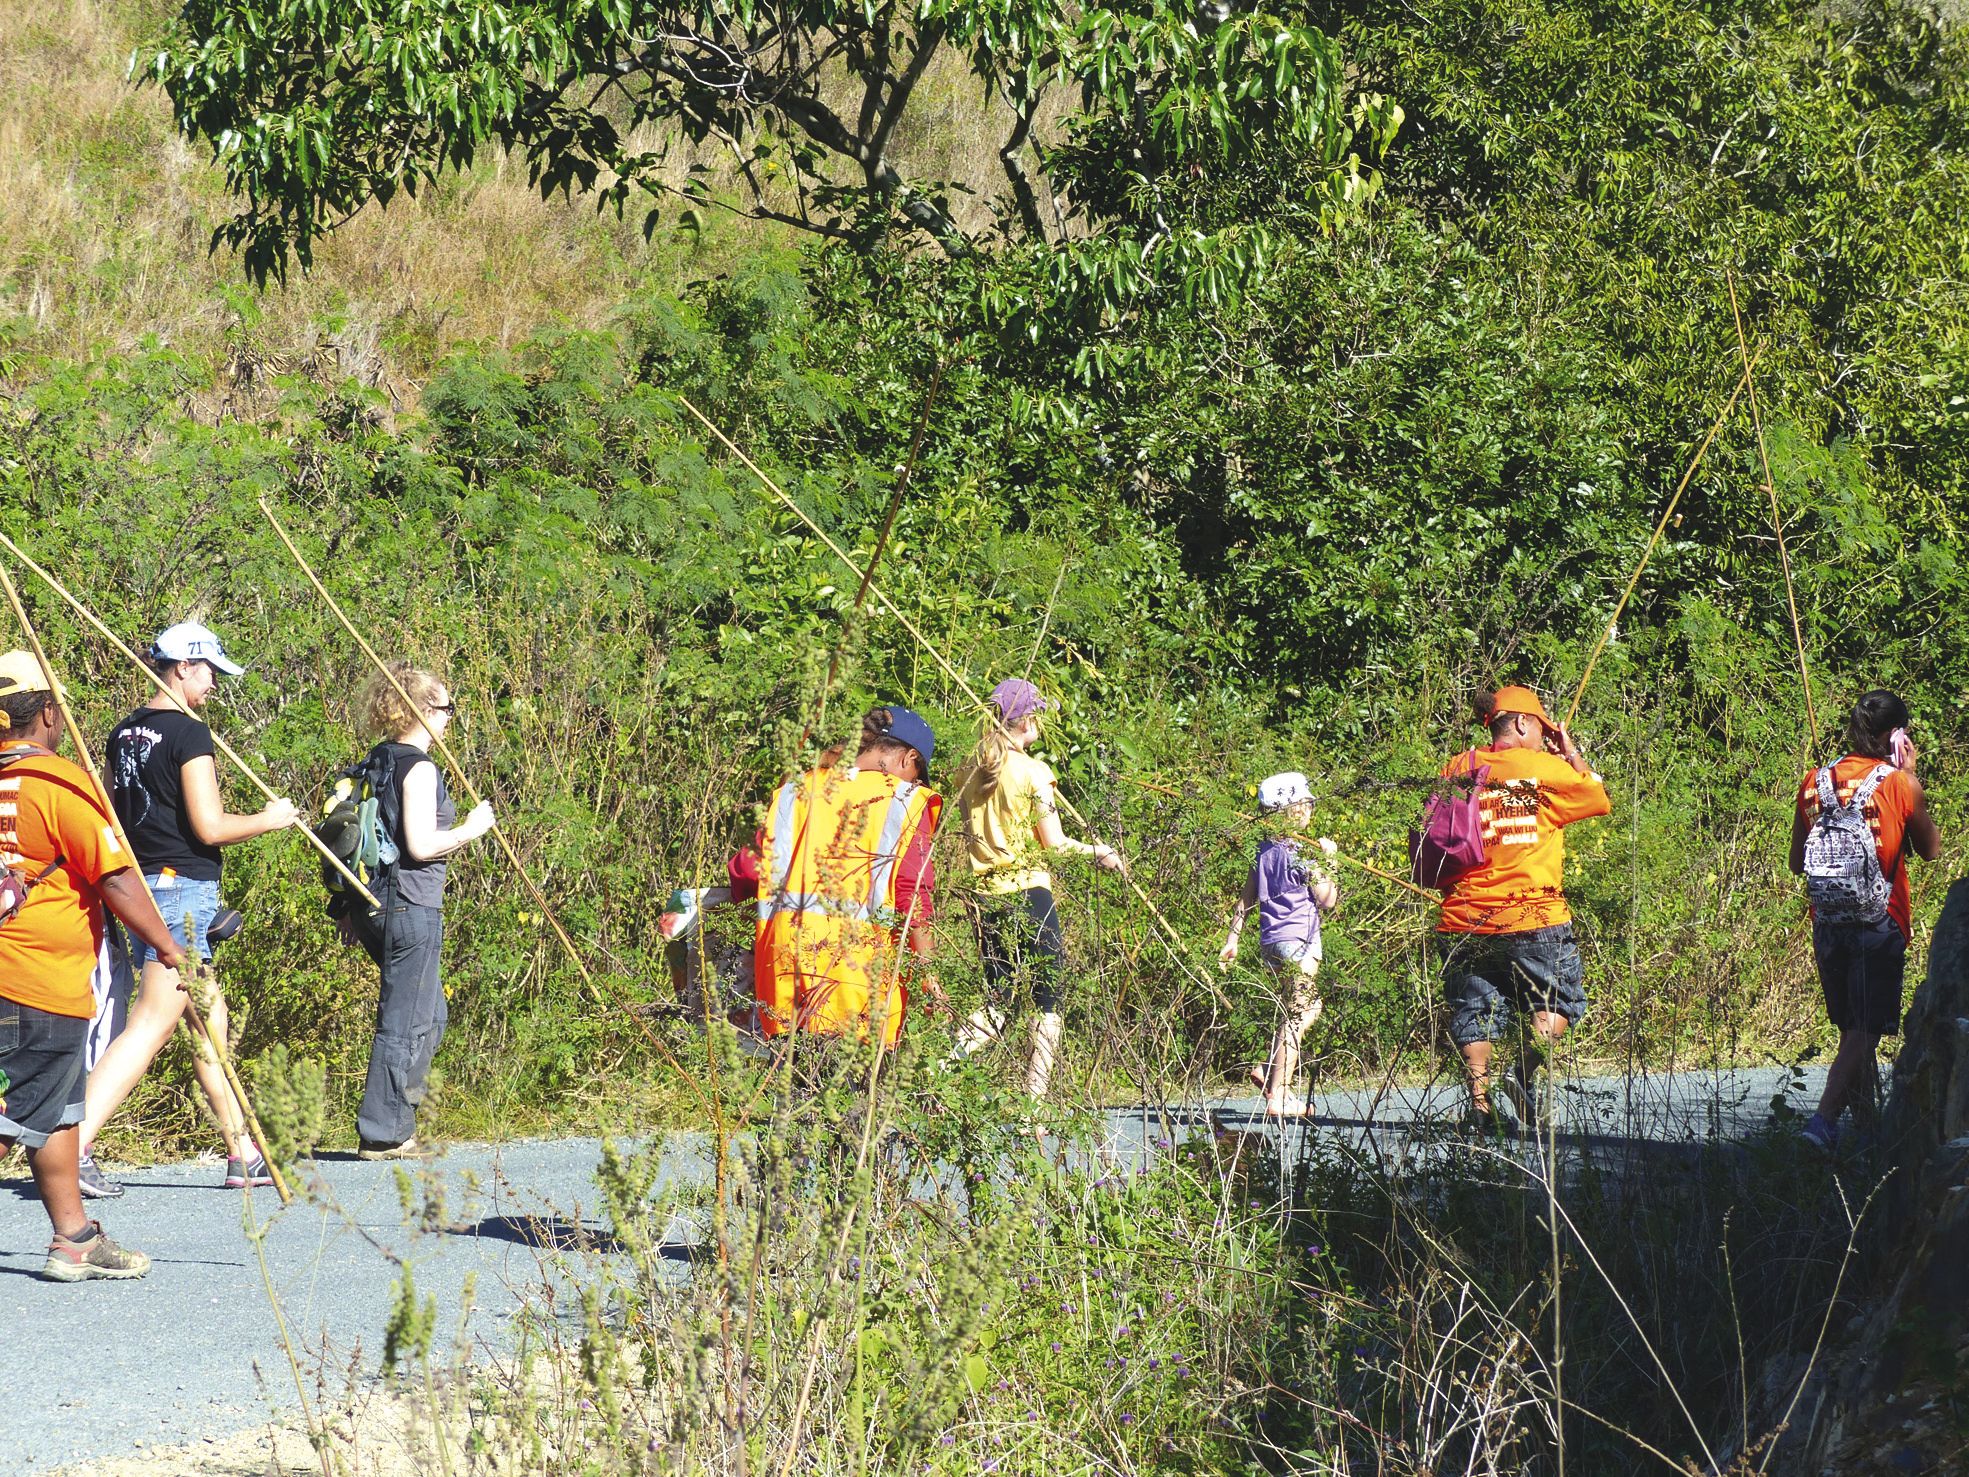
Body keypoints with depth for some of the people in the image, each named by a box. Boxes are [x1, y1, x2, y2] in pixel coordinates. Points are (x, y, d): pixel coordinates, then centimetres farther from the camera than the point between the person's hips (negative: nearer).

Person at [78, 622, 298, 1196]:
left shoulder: (125, 733, 11)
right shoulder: (189, 734, -14)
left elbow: (114, 817, 18)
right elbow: (210, 827, -18)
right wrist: (269, 819, -2)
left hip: (143, 886, 10)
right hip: (185, 889, -10)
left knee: (209, 1021, 16)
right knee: (149, 1026, -12)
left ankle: (243, 1154, 22)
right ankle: (74, 1147, -20)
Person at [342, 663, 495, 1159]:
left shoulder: (376, 763, 13)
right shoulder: (419, 768, -14)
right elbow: (421, 845, -21)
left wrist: (349, 909, 20)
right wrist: (471, 829, -6)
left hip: (374, 907, 9)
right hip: (412, 908, -9)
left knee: (430, 1015, 20)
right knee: (405, 1021, -3)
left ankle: (396, 1124, 20)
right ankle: (382, 1135, 0)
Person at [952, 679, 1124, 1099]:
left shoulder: (974, 769, 6)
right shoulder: (1033, 773, -10)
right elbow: (1054, 844, -10)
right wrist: (1098, 851, 5)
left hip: (985, 893, 6)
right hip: (1028, 891, -6)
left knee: (997, 1001, 14)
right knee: (1049, 999, 3)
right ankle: (1034, 1097, -3)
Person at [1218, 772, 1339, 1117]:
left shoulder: (1265, 850, 9)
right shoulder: (1302, 855, -14)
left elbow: (1246, 898, 13)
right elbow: (1328, 901, -12)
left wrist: (1232, 938, 18)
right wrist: (1328, 863, -5)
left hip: (1271, 942, 8)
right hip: (1298, 942, -8)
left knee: (1311, 1007, 21)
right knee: (1296, 1017, -4)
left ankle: (1269, 1070, 11)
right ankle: (1277, 1098, -6)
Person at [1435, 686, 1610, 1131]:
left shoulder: (1457, 771, 6)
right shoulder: (1546, 768, -4)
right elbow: (1603, 798, 10)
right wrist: (1572, 753, 20)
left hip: (1464, 922, 3)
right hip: (1533, 918, -3)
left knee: (1473, 1010, 9)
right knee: (1559, 1000, 10)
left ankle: (1479, 1095, -1)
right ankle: (1525, 1071, -10)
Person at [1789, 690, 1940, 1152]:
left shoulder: (1815, 782, 3)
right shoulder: (1899, 784, -9)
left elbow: (1797, 862, 10)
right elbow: (1930, 850, 7)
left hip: (1827, 924, 5)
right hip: (1880, 924, -5)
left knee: (1853, 1029, 18)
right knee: (1866, 1031, -5)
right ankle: (1823, 1122, -20)